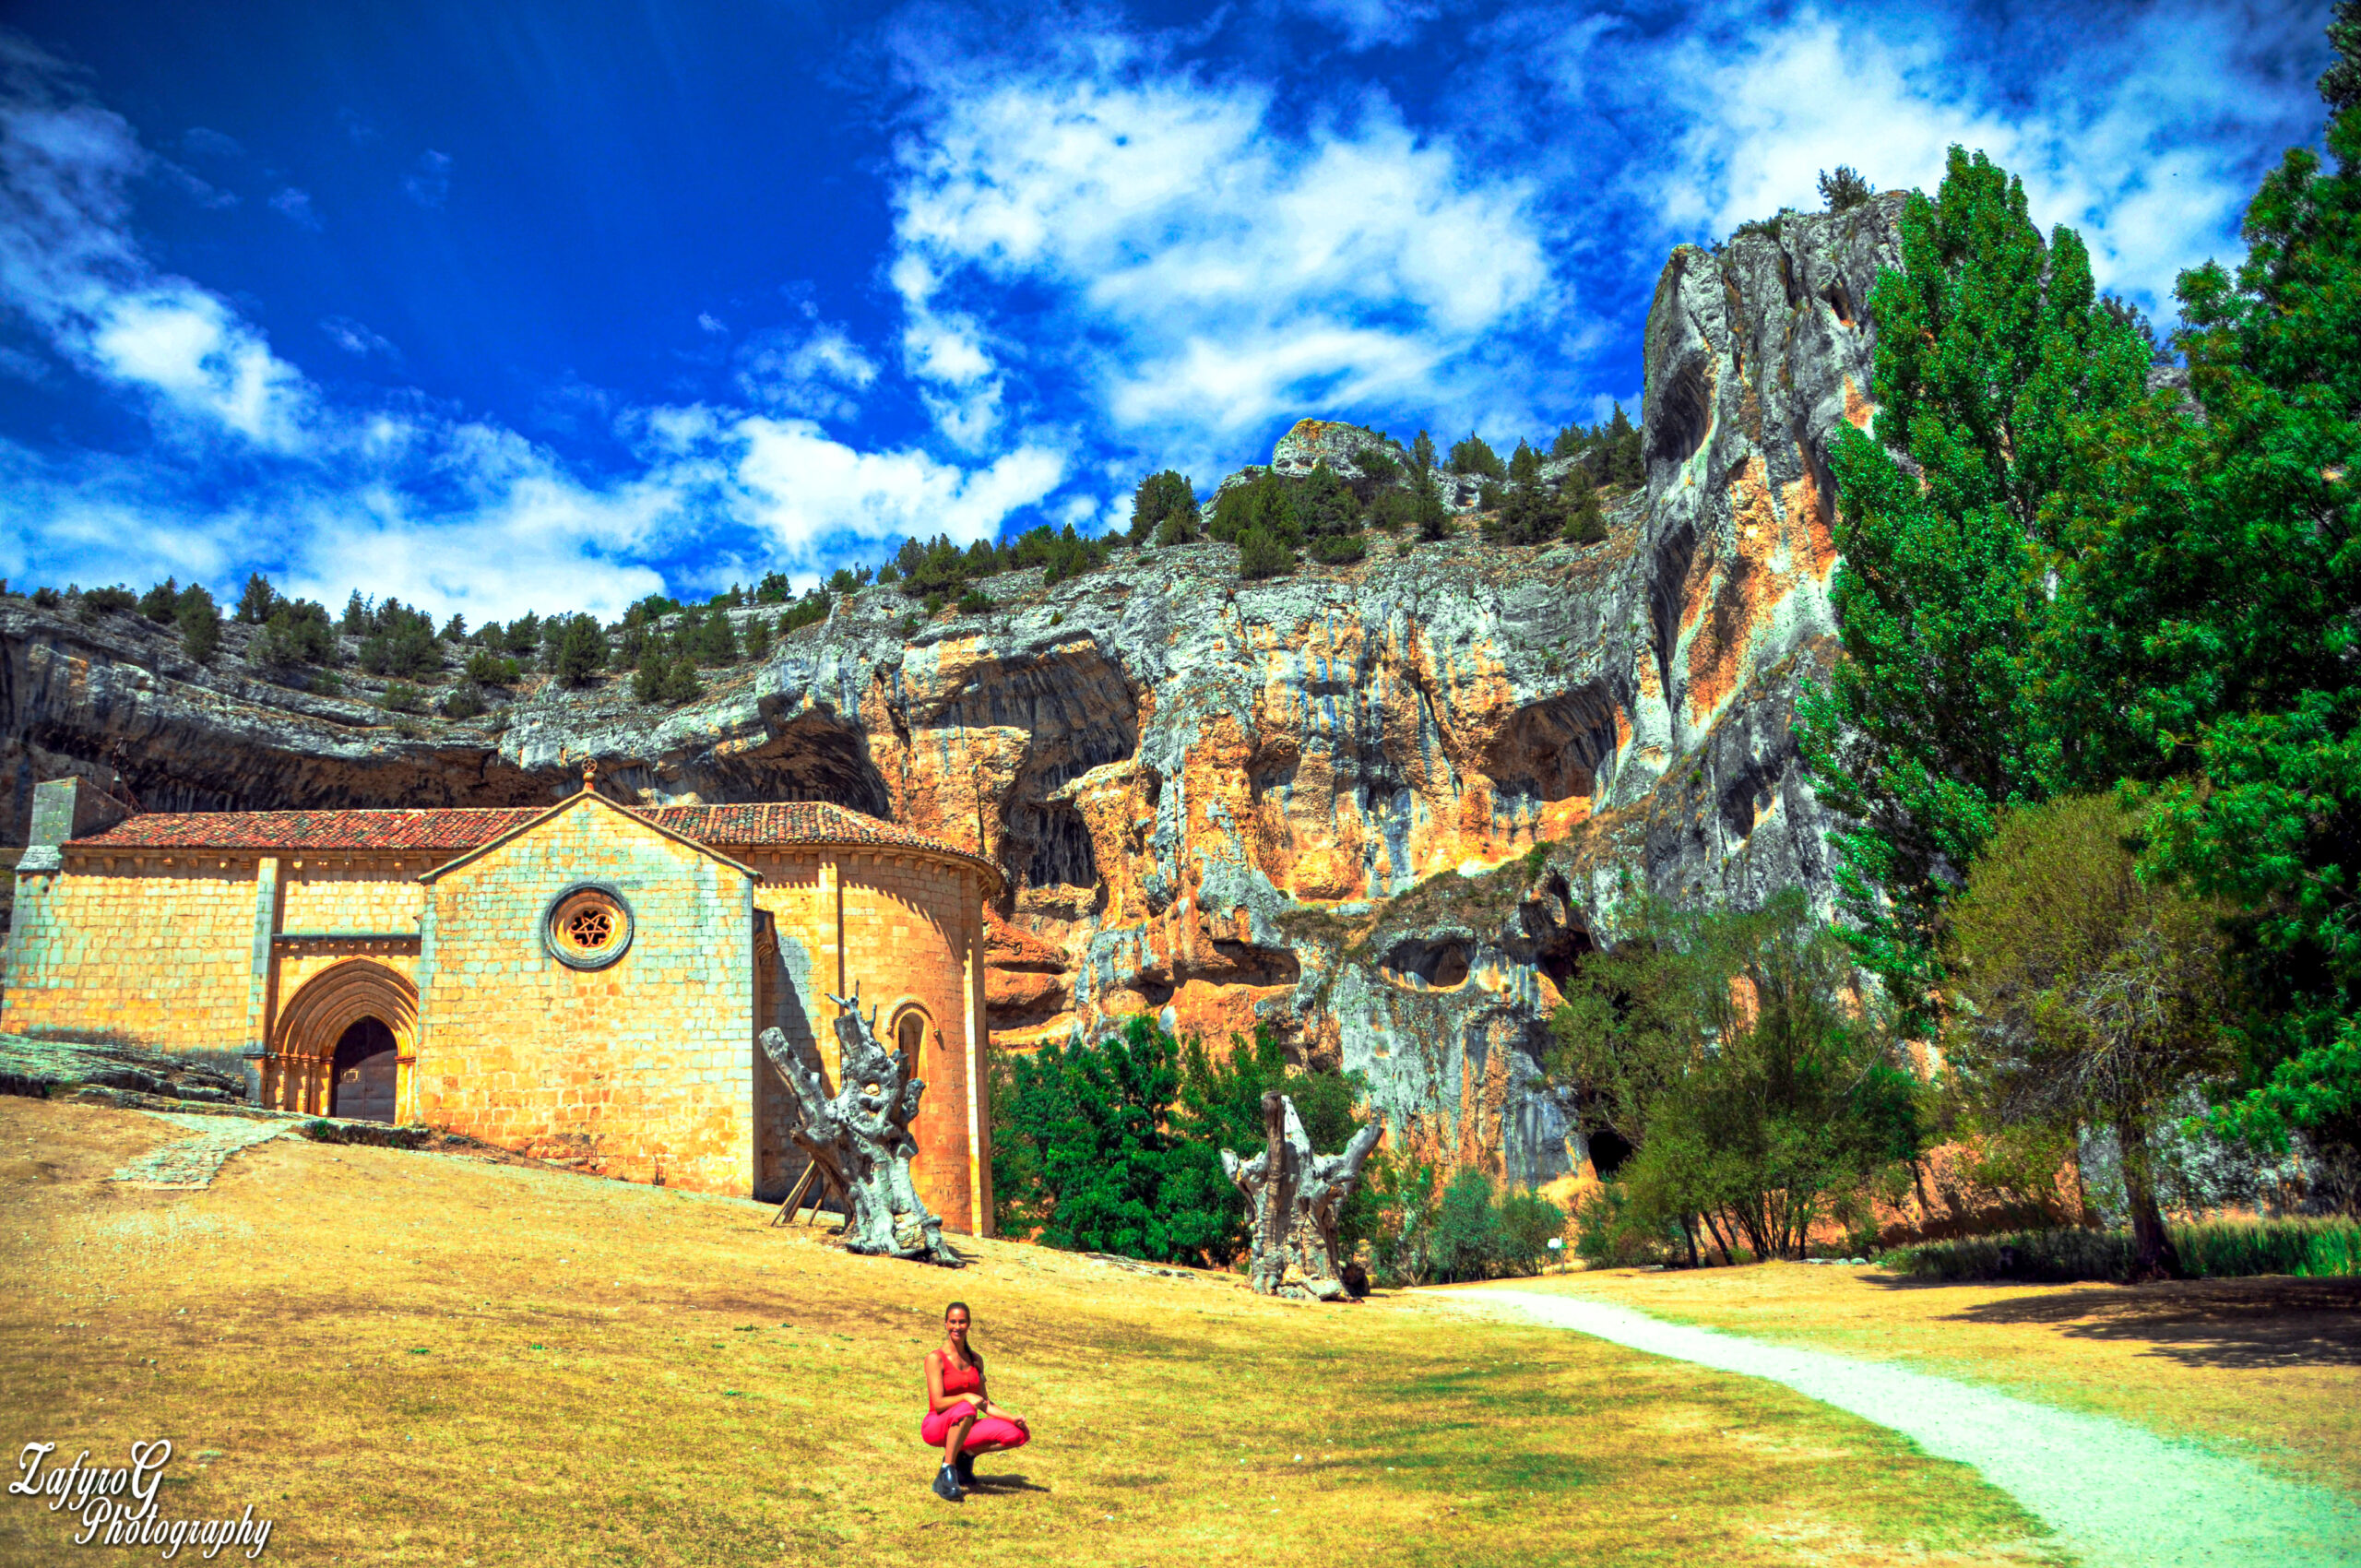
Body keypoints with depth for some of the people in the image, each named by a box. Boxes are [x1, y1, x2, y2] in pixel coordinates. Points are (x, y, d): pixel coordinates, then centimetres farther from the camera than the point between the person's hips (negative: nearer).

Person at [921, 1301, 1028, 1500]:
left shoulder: (975, 1360, 10)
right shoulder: (935, 1358, -10)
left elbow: (984, 1403, 13)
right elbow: (939, 1403, -17)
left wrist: (1013, 1418, -1)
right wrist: (965, 1397, -33)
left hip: (962, 1428, 6)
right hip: (935, 1427, -6)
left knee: (1017, 1435, -16)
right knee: (965, 1410, -40)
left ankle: (966, 1455, 4)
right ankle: (946, 1472, -26)